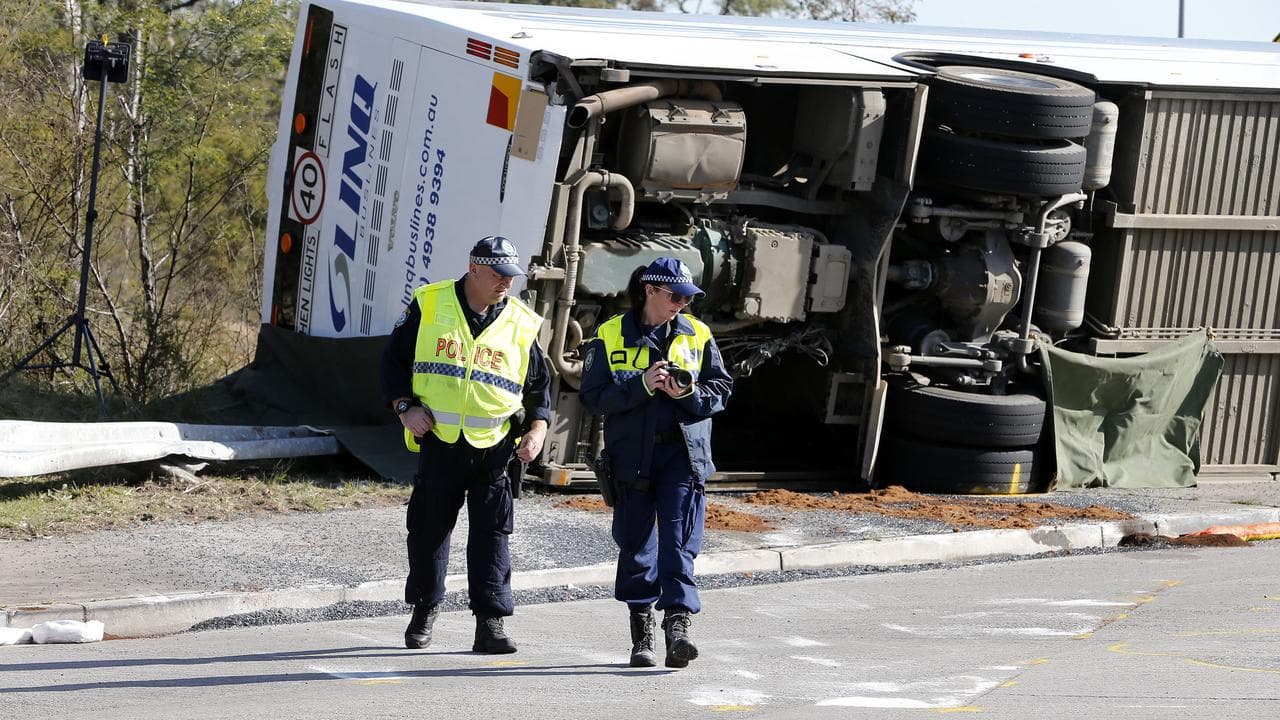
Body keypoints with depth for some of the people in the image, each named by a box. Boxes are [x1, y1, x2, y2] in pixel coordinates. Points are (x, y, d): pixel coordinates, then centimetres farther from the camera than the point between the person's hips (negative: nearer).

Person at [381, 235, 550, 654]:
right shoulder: (429, 306, 1)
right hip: (437, 442, 0)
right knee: (429, 529, 9)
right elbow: (394, 358, 7)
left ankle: (491, 623, -2)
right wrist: (404, 407, -5)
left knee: (492, 534, -4)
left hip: (494, 447, 0)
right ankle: (425, 609, 26)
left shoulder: (521, 323, 5)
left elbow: (539, 384, 13)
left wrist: (538, 429, -2)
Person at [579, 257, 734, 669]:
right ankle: (641, 634, 14)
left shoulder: (697, 334, 9)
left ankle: (678, 626, -19)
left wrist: (690, 394, -12)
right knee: (636, 544, 5)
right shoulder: (611, 336, 2)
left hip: (682, 453, 0)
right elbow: (593, 396, -4)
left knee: (680, 543, -11)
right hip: (631, 455, 0)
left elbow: (721, 389, 9)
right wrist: (642, 385, -17)